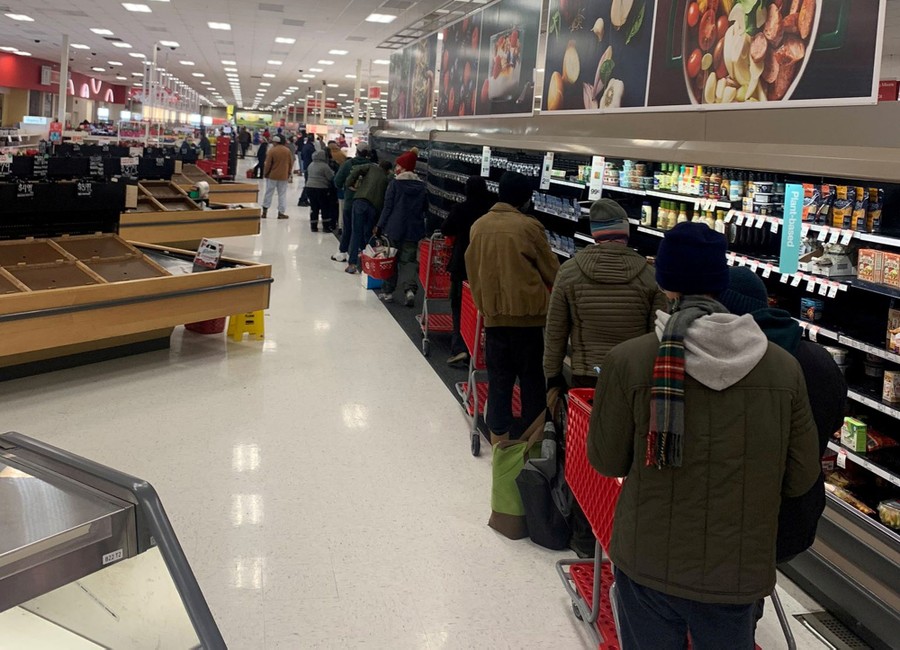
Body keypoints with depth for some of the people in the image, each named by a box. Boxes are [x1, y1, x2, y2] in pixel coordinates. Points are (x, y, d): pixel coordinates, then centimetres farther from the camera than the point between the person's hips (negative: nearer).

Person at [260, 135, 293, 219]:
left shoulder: (272, 151, -12)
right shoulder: (287, 151, 0)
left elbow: (268, 164, -10)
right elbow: (291, 163, 6)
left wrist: (265, 173, 4)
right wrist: (288, 173, 17)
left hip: (272, 175, -2)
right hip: (283, 176, 2)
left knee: (269, 193, 9)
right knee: (282, 194, 6)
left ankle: (265, 211, 12)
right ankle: (281, 213, 4)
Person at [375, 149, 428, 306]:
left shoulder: (395, 183, -9)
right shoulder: (422, 187, 2)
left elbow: (387, 207, -8)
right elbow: (425, 208, 8)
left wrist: (380, 226, -2)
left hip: (394, 228, -2)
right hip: (413, 230, 3)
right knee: (409, 260, 7)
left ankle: (387, 291, 16)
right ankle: (410, 288, -14)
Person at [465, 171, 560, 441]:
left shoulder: (479, 226, 4)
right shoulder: (529, 227, -11)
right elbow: (552, 271, -1)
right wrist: (555, 295, 18)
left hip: (492, 314, 4)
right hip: (528, 312, -4)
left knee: (498, 377, 11)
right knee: (532, 377, 9)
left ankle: (499, 436, 17)